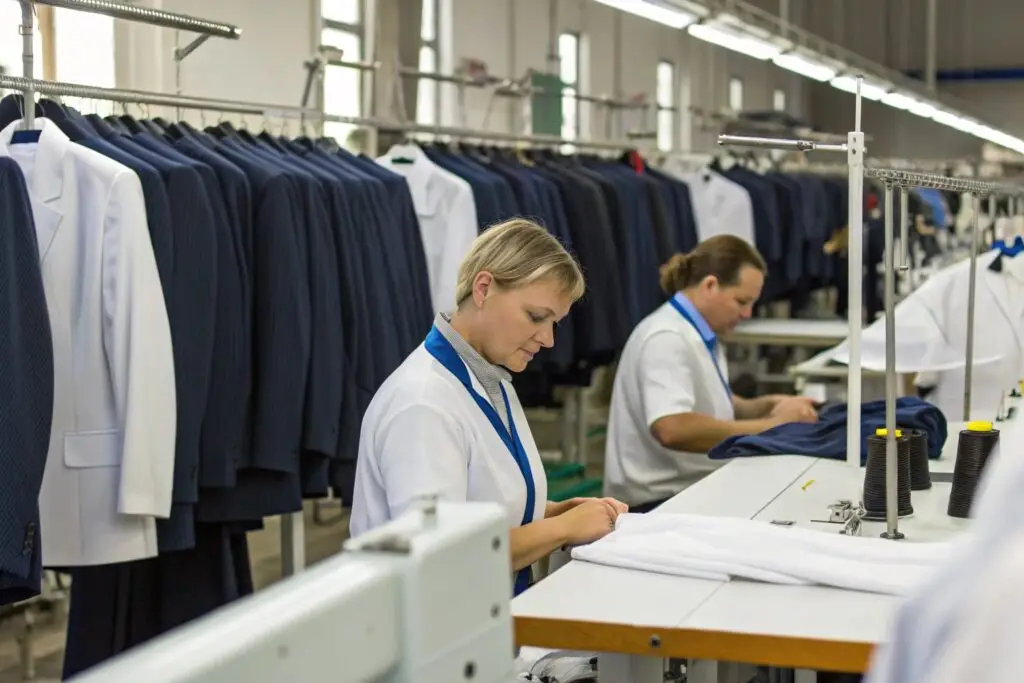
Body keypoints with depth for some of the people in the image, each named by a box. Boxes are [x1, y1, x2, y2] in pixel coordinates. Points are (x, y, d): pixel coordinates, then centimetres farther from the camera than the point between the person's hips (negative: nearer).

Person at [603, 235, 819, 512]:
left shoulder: (701, 334, 11)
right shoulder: (666, 338, -18)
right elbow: (673, 430, -32)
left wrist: (768, 405, 2)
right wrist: (770, 425, -25)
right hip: (660, 502, -9)